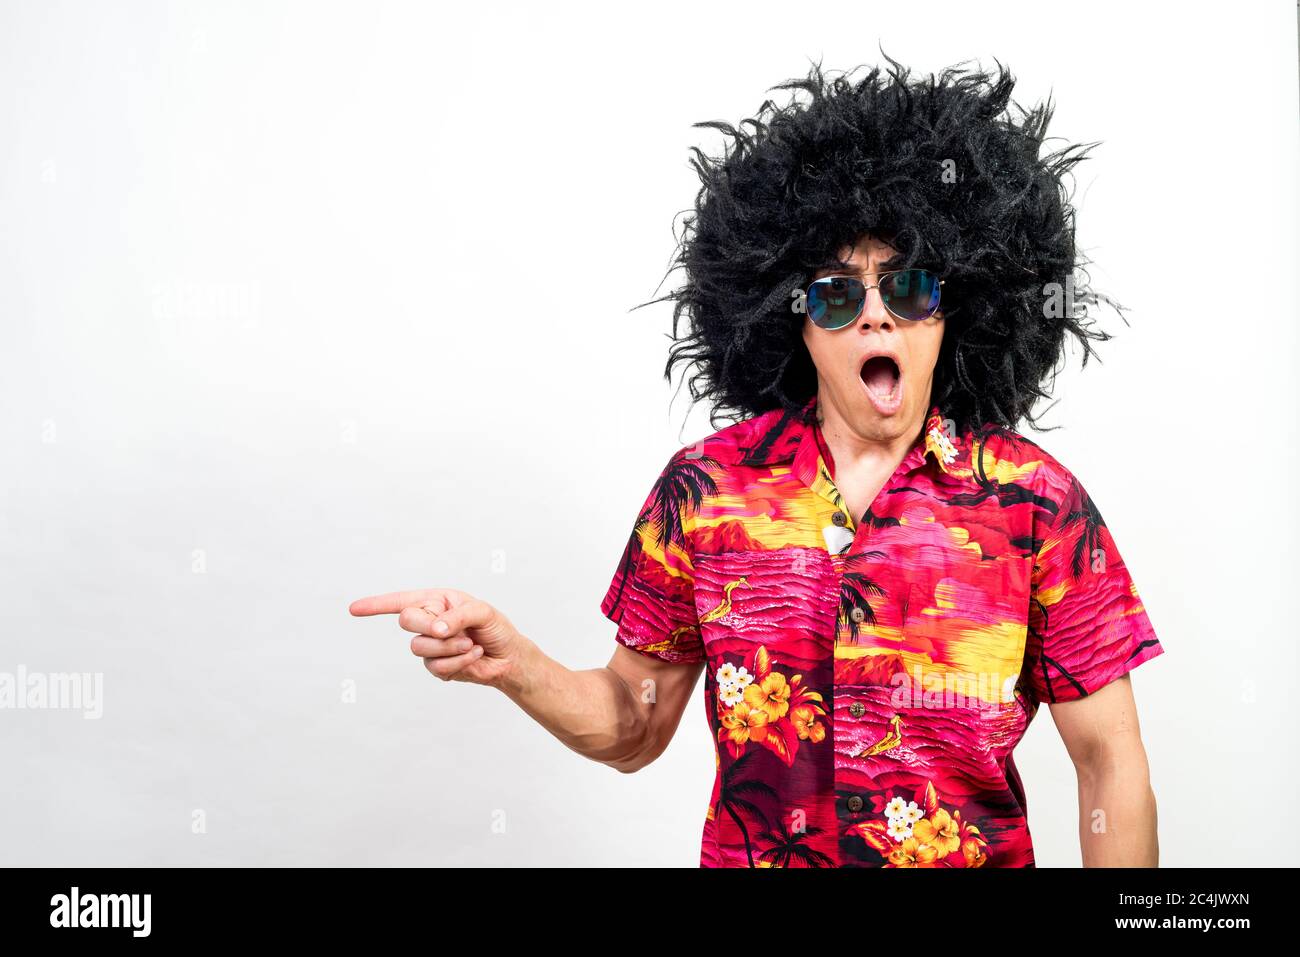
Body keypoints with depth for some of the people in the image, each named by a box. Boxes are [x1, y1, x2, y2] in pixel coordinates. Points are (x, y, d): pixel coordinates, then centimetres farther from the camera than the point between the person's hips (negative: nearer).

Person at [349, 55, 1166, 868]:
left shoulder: (1035, 501, -11)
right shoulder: (703, 489, -8)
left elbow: (1111, 764, -7)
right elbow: (635, 726, -3)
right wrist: (514, 665, -20)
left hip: (981, 854, 0)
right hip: (744, 854, 1)